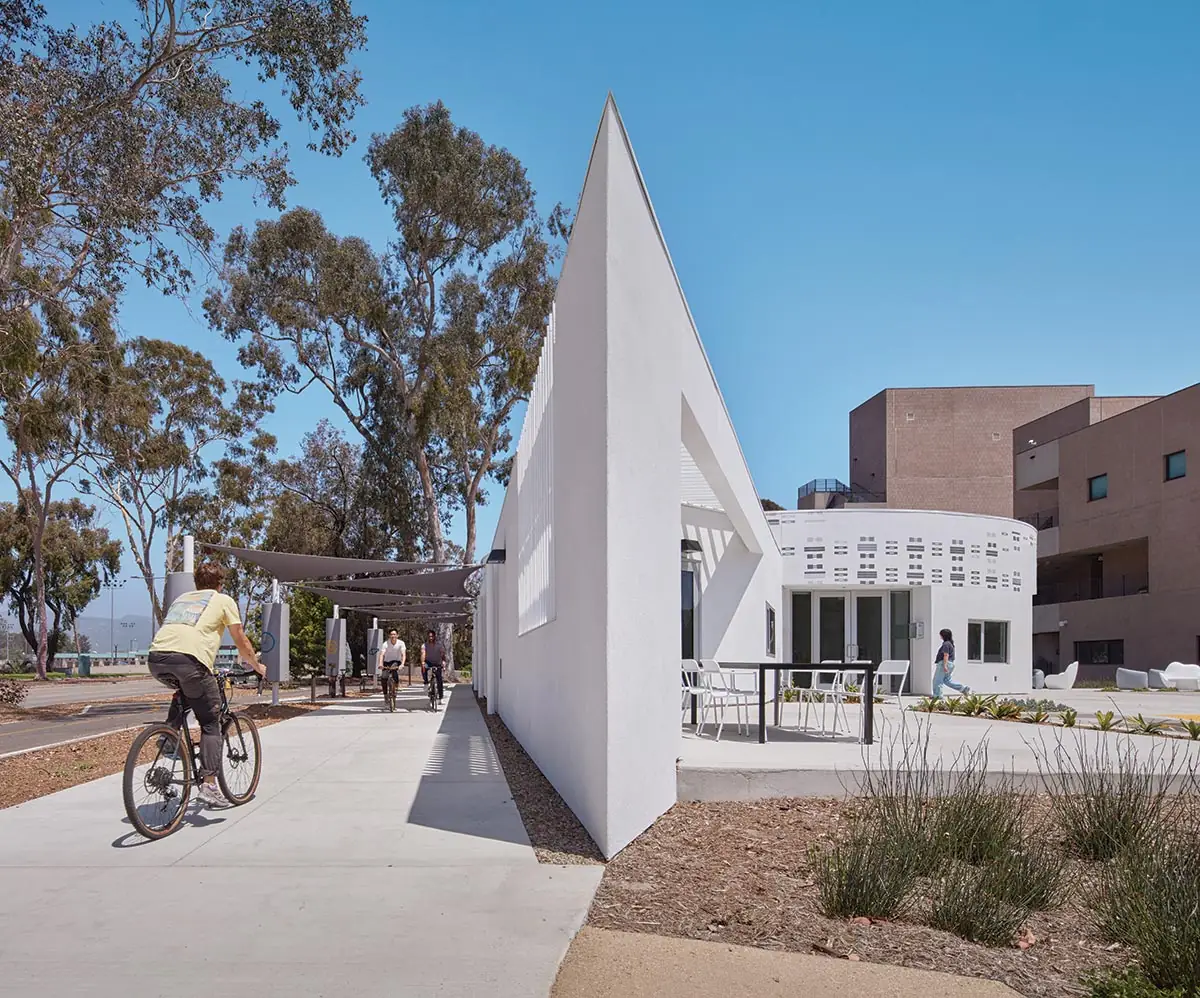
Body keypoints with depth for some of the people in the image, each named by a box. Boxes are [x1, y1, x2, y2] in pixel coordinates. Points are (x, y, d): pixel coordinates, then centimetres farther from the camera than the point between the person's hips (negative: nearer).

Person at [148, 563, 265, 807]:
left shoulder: (182, 598, 33)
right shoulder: (223, 600, 19)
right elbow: (241, 642, 21)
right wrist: (257, 665, 38)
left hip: (156, 658, 5)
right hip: (189, 659, -5)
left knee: (185, 691, 36)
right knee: (210, 722, 6)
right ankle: (209, 784, -3)